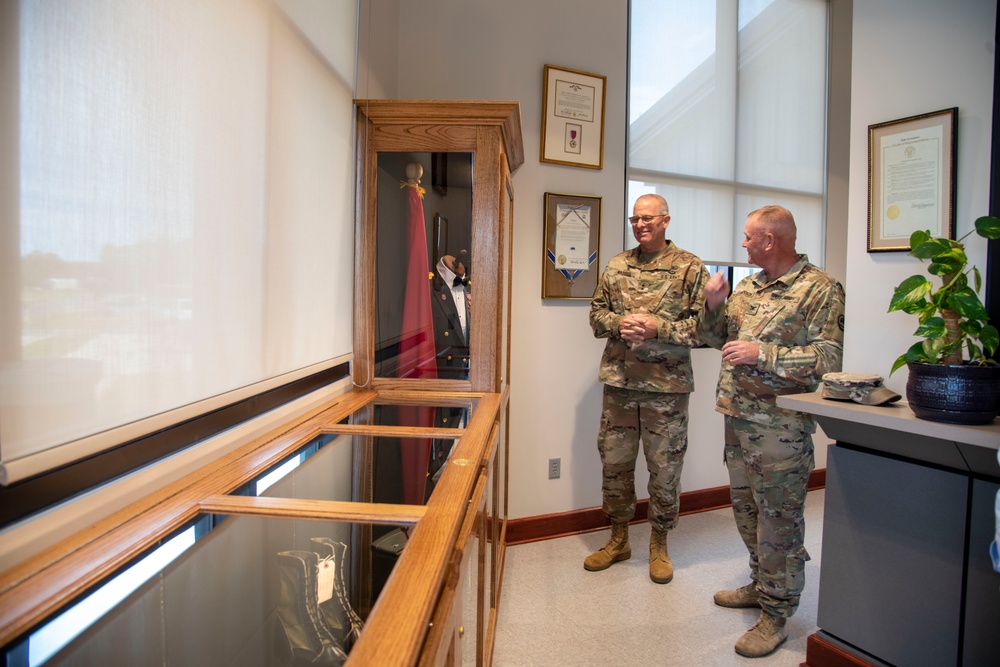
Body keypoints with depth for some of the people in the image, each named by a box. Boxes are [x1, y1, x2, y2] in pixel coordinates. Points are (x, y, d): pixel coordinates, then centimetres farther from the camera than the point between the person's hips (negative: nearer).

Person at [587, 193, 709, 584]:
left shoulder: (689, 267, -1)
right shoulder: (617, 266, 10)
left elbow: (703, 326, -6)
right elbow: (596, 314, 10)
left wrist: (658, 328, -19)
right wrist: (619, 323, -11)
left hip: (667, 386, -3)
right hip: (619, 381, 4)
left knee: (664, 468, 8)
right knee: (614, 463, 11)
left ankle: (659, 545, 28)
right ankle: (618, 539, 30)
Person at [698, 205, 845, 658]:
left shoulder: (820, 290, -10)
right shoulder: (747, 286, 13)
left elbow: (828, 358, -18)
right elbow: (719, 338, 18)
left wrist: (762, 353, -21)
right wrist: (713, 306, 0)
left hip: (780, 425, -8)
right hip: (737, 416, 8)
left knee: (778, 518, 2)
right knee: (745, 506, 19)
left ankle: (775, 613, 17)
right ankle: (761, 584, 38)